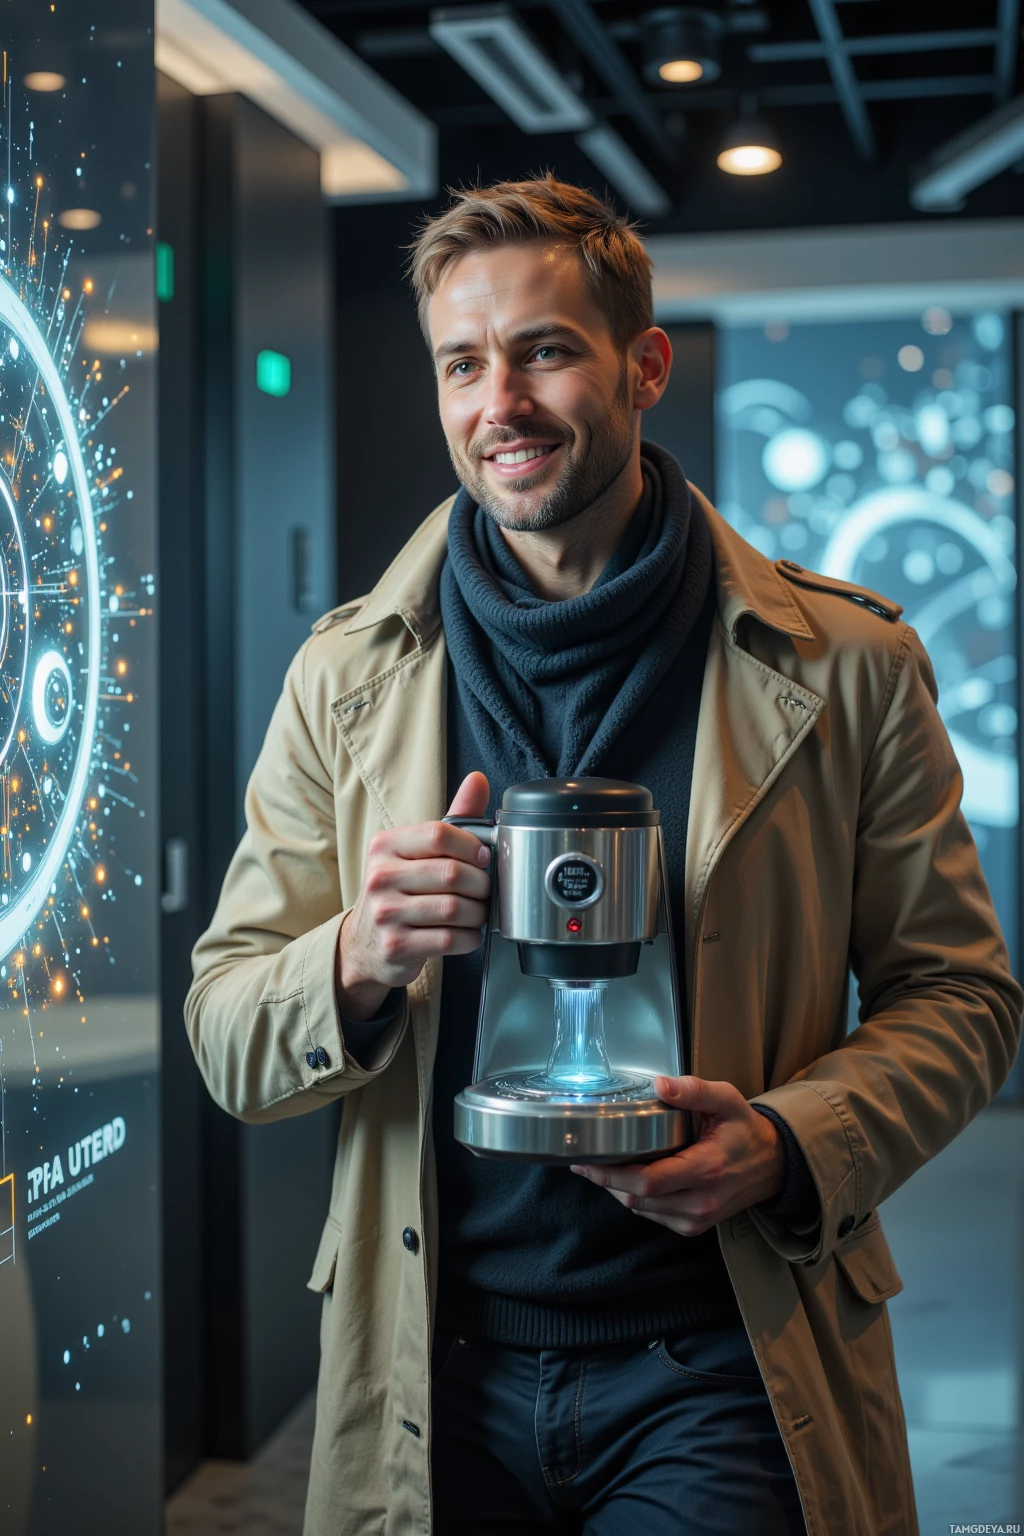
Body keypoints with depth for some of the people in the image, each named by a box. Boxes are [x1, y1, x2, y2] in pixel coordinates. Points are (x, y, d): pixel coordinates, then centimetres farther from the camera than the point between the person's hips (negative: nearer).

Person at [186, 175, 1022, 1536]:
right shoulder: (347, 675, 1)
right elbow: (226, 1047, 2)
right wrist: (354, 965, -21)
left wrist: (790, 1142, -17)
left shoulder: (844, 667, -4)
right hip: (434, 1384, 2)